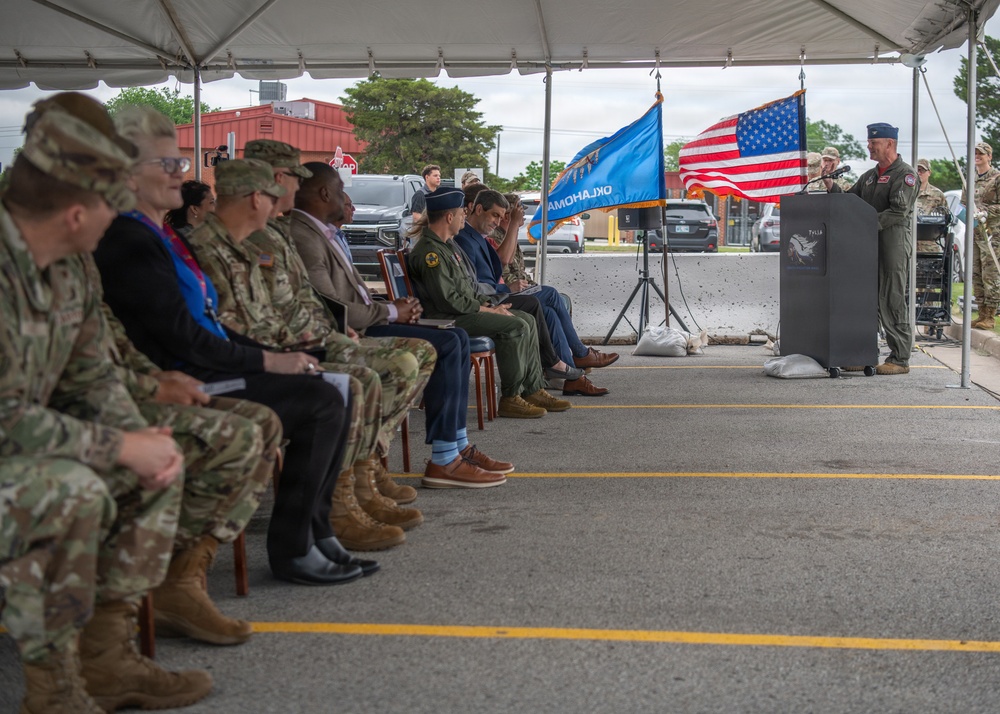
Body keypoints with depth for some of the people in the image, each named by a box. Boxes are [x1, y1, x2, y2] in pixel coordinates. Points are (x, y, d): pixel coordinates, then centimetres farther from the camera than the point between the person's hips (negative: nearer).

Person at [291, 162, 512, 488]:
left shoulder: (320, 233, 18)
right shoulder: (304, 239, -17)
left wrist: (393, 306, 3)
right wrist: (390, 312, -11)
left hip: (361, 325, 11)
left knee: (457, 337, 6)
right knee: (446, 345, -19)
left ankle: (459, 446, 6)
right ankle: (443, 460, -17)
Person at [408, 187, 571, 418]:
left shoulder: (446, 244, 18)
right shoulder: (429, 251, -17)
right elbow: (449, 300, -23)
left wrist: (489, 304, 6)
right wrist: (488, 310, -15)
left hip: (465, 310, 11)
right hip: (448, 318, -11)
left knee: (527, 320, 6)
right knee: (516, 327, -22)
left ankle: (533, 390, 7)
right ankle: (510, 399, -15)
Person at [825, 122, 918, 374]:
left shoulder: (904, 174, -5)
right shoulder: (870, 175, 20)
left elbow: (899, 212, -15)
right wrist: (832, 188, 1)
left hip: (894, 242, -8)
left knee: (892, 300, -7)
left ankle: (900, 359, -2)